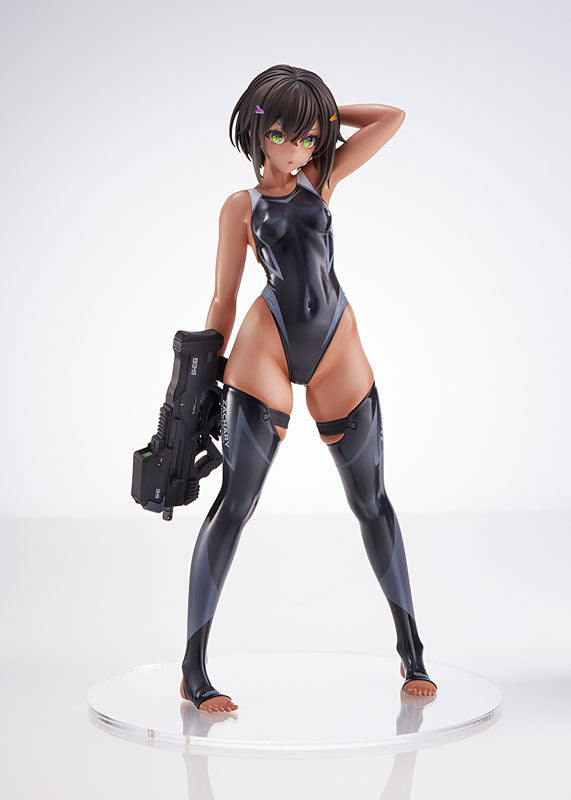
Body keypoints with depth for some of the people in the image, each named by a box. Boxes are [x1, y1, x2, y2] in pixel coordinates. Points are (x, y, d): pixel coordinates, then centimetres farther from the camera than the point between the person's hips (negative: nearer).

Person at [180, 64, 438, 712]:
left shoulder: (322, 179, 14)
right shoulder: (242, 206, 8)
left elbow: (391, 118, 10)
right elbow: (223, 301, 9)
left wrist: (322, 111, 16)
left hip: (337, 351, 3)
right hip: (264, 348, -3)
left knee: (370, 500, 8)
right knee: (234, 502, -6)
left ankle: (410, 649, 21)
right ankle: (193, 669, 0)